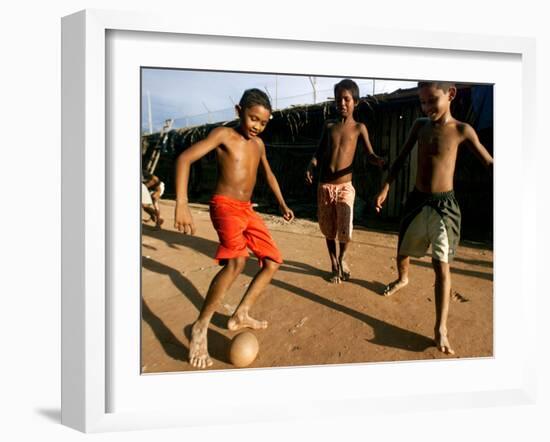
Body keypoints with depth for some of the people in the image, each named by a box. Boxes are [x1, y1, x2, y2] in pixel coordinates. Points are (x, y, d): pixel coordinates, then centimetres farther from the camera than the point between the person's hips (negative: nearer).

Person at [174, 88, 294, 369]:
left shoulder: (259, 143, 13)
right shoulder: (223, 135, -7)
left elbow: (268, 174, 29)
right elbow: (185, 158, -18)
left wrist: (282, 205, 29)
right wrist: (181, 205, -28)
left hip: (247, 210, 8)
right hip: (225, 206, -8)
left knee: (273, 261, 6)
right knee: (236, 262, -31)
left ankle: (240, 316, 15)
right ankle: (201, 326, -18)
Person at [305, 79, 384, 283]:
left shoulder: (359, 128, 1)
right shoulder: (328, 125, 9)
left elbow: (369, 154, -2)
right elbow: (319, 152, 13)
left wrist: (380, 161, -25)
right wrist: (311, 165, -8)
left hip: (345, 186, -3)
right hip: (324, 186, 3)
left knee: (345, 229, -11)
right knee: (328, 229, 10)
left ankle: (342, 258, 21)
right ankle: (334, 265, 29)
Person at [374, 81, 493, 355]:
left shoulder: (462, 130, -8)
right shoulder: (419, 126, 2)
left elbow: (489, 163, -4)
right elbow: (401, 158, 11)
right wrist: (386, 188, 6)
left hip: (443, 205, -4)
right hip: (416, 201, 4)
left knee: (442, 266, -5)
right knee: (402, 251, 19)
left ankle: (441, 328, -1)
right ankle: (402, 279, 53)